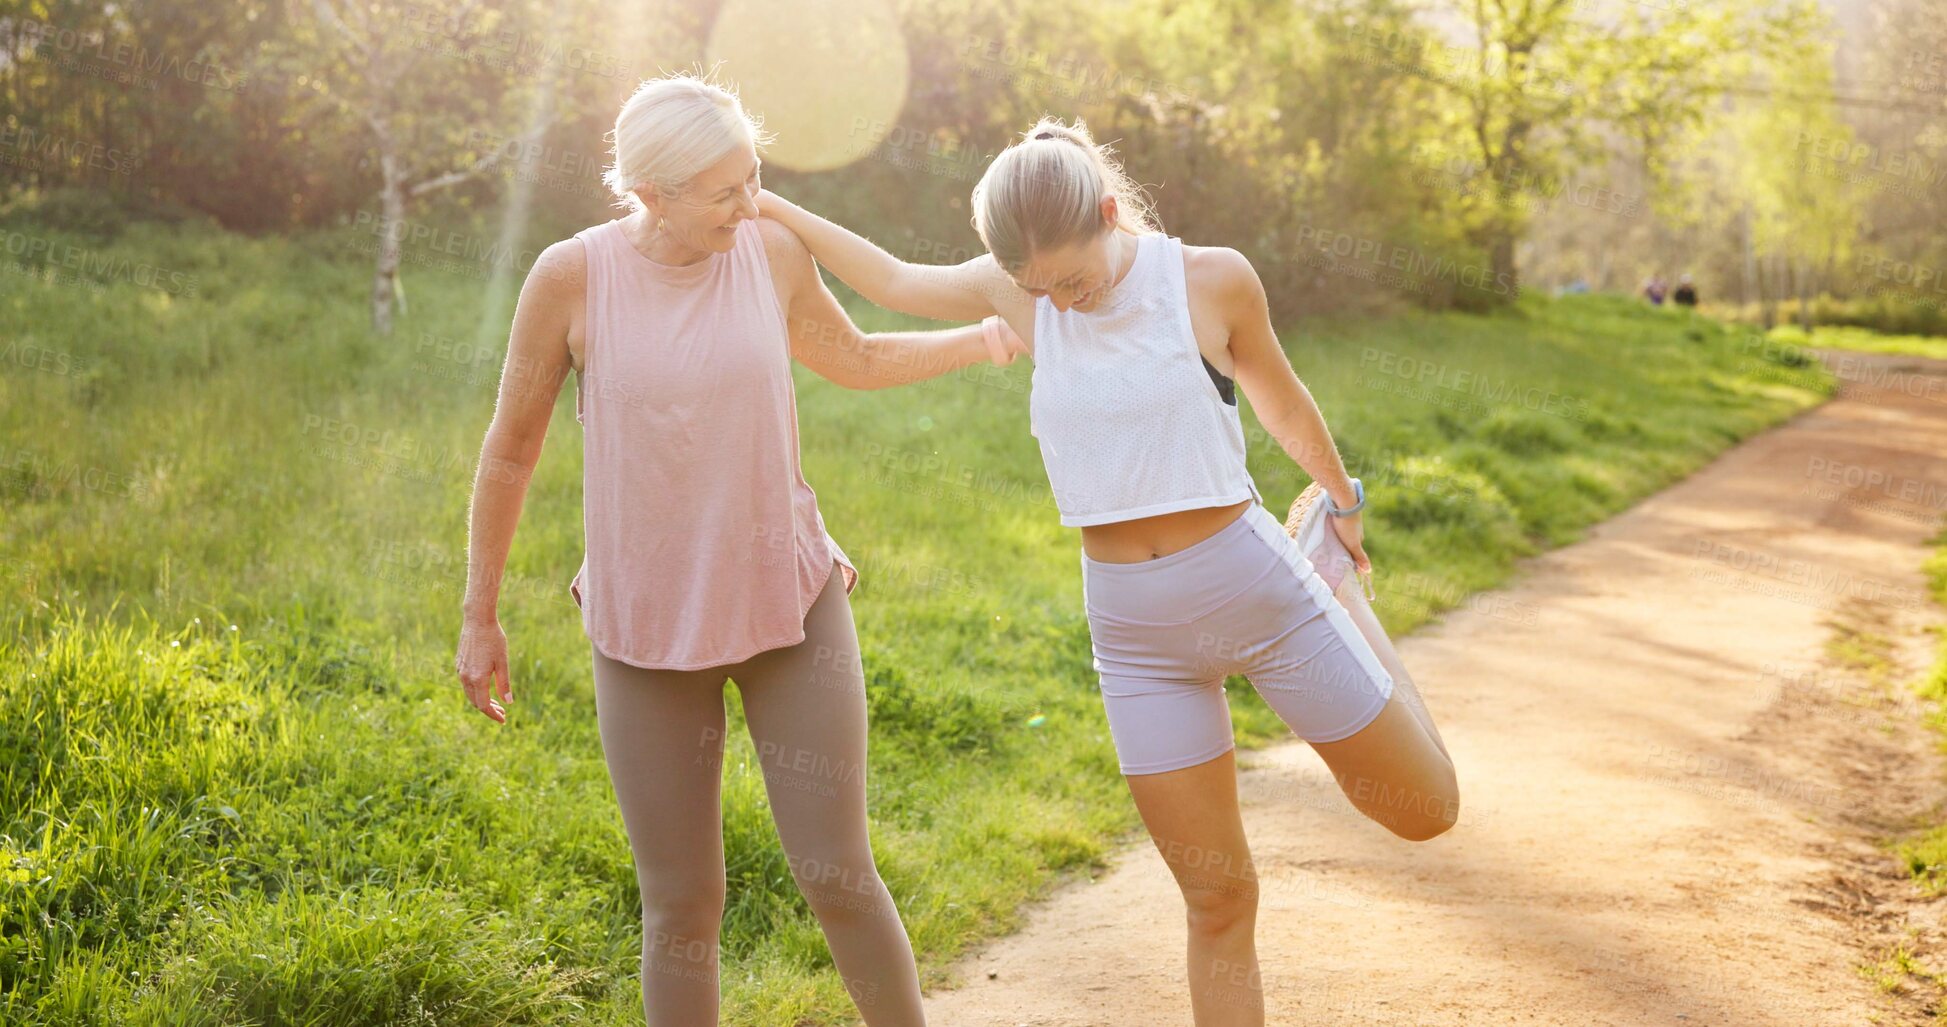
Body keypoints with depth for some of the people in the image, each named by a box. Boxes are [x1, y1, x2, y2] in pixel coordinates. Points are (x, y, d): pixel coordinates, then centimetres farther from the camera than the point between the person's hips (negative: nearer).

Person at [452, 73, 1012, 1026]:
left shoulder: (772, 251, -4)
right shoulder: (570, 276, -12)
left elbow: (857, 359, 17)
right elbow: (510, 449, 0)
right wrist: (479, 618, 5)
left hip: (788, 603, 1)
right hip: (646, 625, -1)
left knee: (837, 876, -1)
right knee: (682, 905, 4)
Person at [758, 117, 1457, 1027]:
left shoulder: (1211, 280, -10)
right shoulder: (1016, 292, -2)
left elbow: (1282, 404, 7)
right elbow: (892, 281, 15)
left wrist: (1343, 500, 23)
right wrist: (766, 205, 16)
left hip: (1253, 584, -2)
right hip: (1134, 630, 2)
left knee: (1425, 813, 13)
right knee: (1217, 901, 6)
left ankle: (1377, 682, 44)